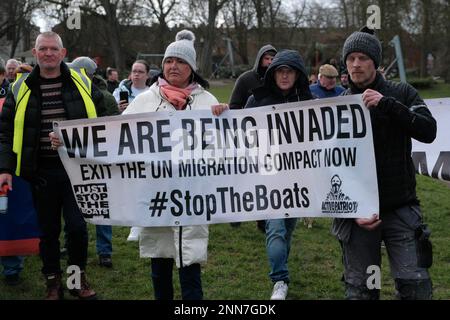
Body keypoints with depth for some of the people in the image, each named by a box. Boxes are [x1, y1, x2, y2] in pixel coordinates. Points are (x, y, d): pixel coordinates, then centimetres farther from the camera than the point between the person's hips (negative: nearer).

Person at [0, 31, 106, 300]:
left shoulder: (82, 84, 2)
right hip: (41, 171, 1)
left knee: (77, 225, 0)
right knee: (49, 229, 9)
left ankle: (78, 278, 21)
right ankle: (53, 283, 24)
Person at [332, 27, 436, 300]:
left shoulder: (401, 94, 3)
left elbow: (428, 131, -12)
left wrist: (386, 105, -22)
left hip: (401, 209, -1)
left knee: (416, 285, -4)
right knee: (360, 289, 5)